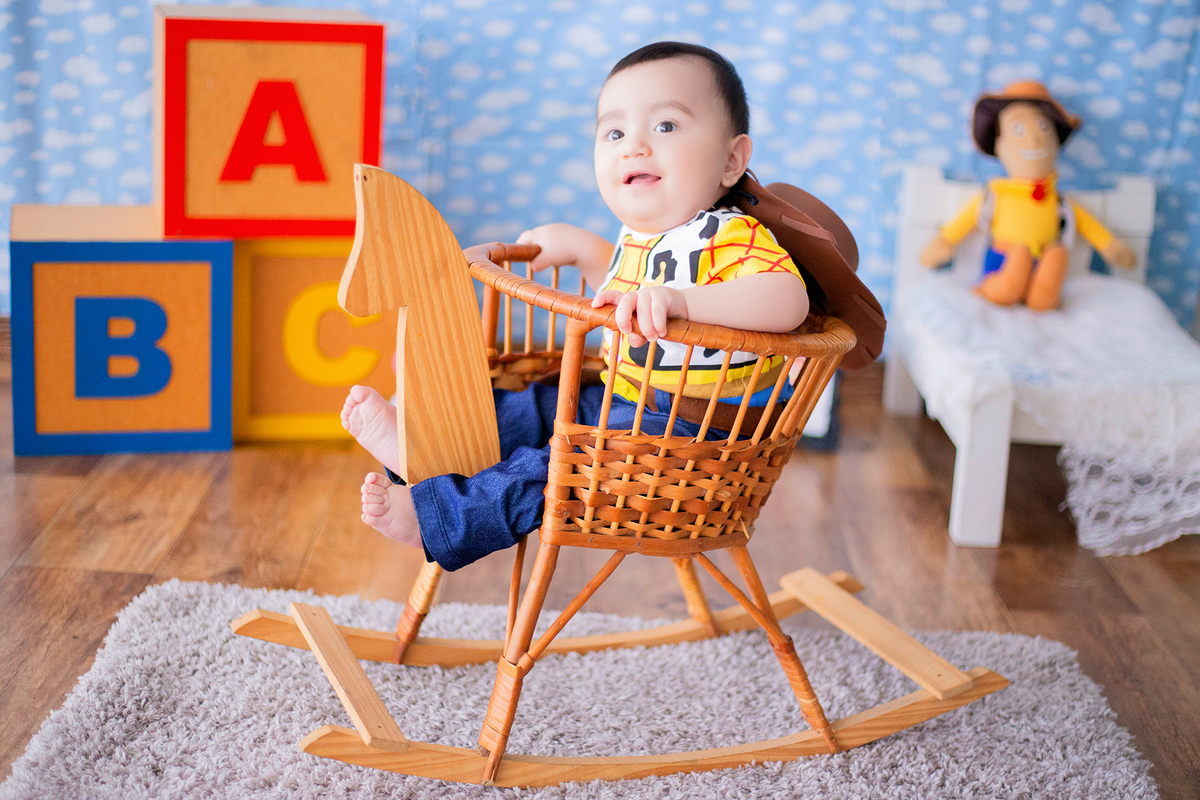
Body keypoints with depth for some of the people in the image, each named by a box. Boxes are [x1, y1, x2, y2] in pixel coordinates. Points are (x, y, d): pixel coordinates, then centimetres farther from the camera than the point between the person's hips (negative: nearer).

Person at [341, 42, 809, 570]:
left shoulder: (731, 237, -20)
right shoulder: (640, 235, 10)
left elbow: (788, 301, -40)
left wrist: (681, 300, -49)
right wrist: (580, 247, 20)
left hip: (688, 424, -10)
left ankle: (434, 518, -25)